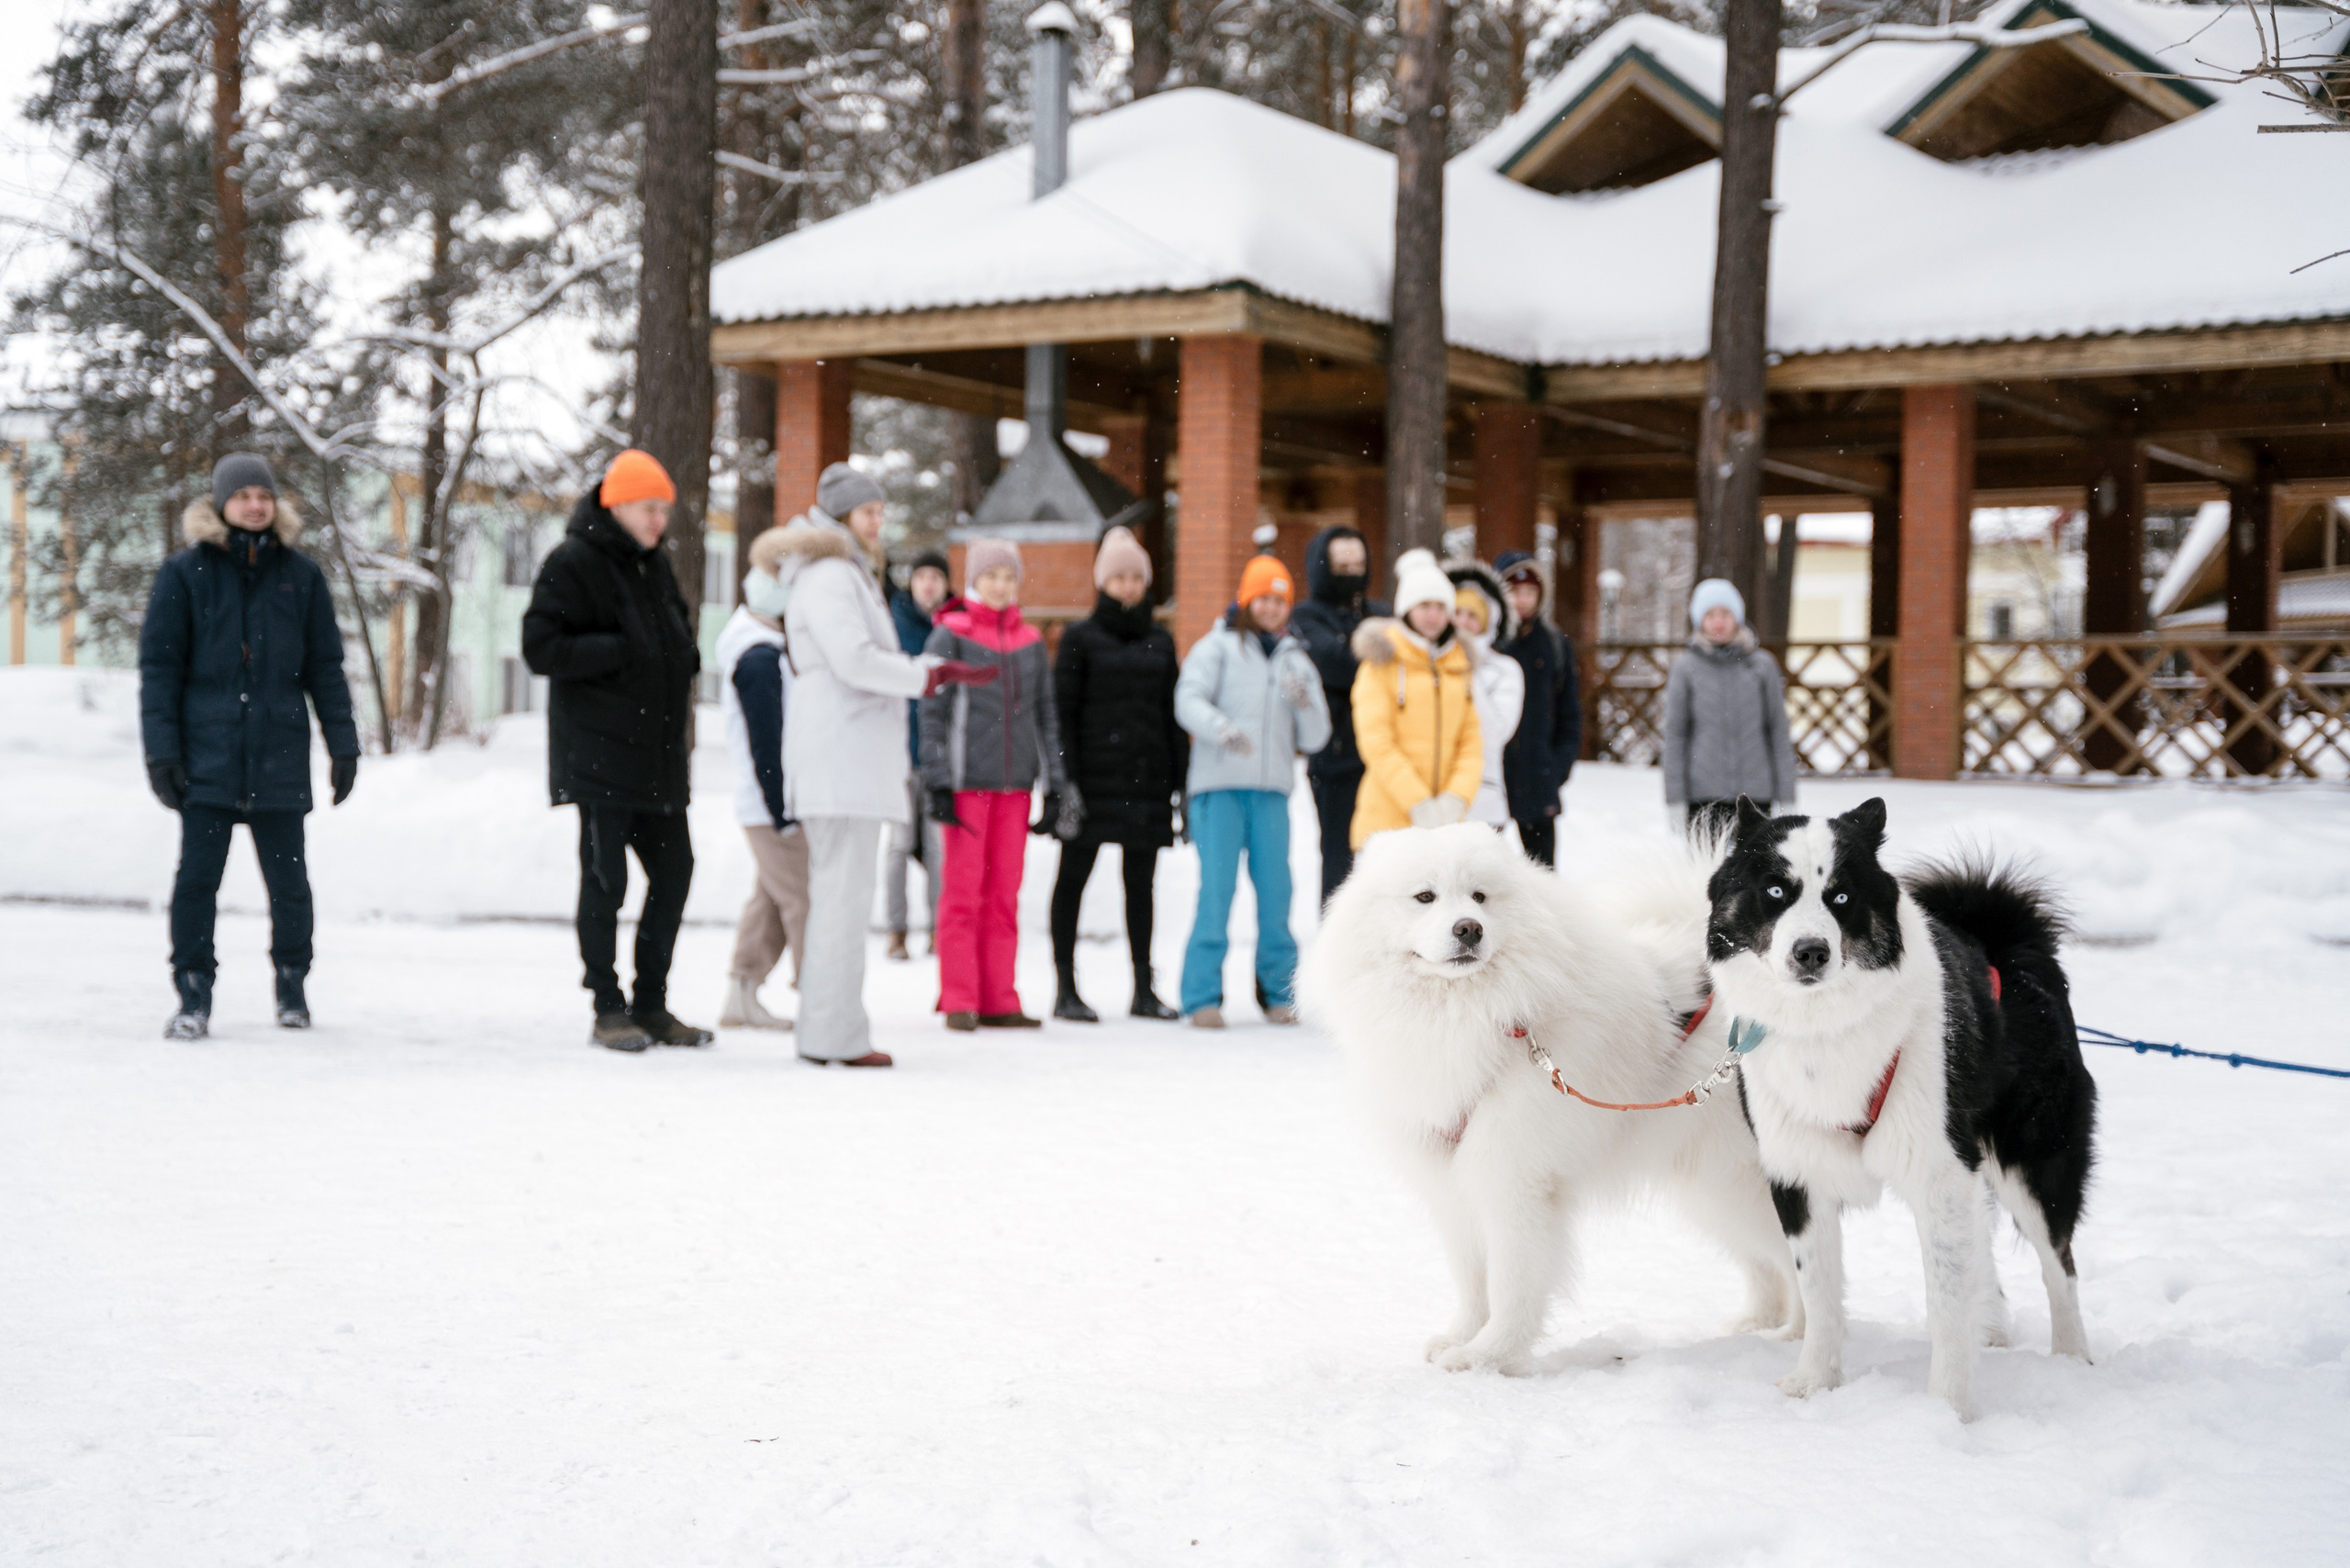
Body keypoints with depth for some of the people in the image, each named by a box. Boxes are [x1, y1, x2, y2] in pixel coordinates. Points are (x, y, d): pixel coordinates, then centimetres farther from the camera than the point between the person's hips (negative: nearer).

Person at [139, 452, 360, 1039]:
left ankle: (292, 985, 24)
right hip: (207, 755, -1)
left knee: (288, 878, 7)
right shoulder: (186, 573, 2)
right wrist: (162, 749, -6)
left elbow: (325, 667, 10)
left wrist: (343, 744, 5)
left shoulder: (301, 575, 7)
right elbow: (158, 665, 1)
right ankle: (194, 996, 4)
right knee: (198, 875, -4)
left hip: (280, 755, 1)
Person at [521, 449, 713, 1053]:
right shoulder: (572, 562, -9)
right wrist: (622, 649, -20)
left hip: (657, 755, 8)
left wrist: (683, 655, 8)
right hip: (598, 752, -8)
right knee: (605, 879, -4)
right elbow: (540, 648, -16)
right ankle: (608, 1011, 5)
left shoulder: (653, 563, 15)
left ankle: (651, 1007, 19)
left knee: (674, 870, 9)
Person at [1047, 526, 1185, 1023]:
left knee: (1140, 880, 7)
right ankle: (1066, 988, 7)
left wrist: (1180, 776, 7)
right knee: (1074, 876, 1)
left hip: (1146, 777, 4)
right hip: (1093, 773, -4)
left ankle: (1144, 989, 13)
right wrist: (1065, 778, -12)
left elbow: (1173, 712, 13)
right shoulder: (1080, 638, 0)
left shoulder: (1160, 640, 12)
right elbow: (1062, 710, -4)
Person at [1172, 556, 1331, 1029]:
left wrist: (1305, 703, -8)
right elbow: (1188, 700, -8)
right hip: (1219, 784, -3)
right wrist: (1221, 726, -27)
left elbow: (1315, 738, 13)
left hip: (1272, 790, 3)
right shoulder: (1218, 647, 7)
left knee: (1275, 891, 0)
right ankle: (1203, 995, -4)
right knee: (1217, 888, -9)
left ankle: (1276, 992, 13)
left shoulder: (1296, 661, 18)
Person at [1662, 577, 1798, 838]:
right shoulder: (1685, 669, 3)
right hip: (1702, 794, -1)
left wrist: (1786, 799, 5)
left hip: (1755, 795, 1)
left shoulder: (1763, 666, 7)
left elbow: (1779, 733, 8)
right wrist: (1674, 802, -3)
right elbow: (1674, 736, 3)